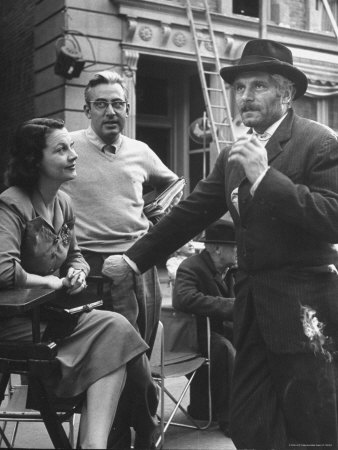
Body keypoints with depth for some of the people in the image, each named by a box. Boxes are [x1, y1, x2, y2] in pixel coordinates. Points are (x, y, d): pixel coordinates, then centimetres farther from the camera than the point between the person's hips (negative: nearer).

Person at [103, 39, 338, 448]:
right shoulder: (234, 154, 13)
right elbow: (191, 212, 16)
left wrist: (265, 176, -23)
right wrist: (133, 258, 14)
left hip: (303, 307, -7)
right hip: (253, 307, 7)